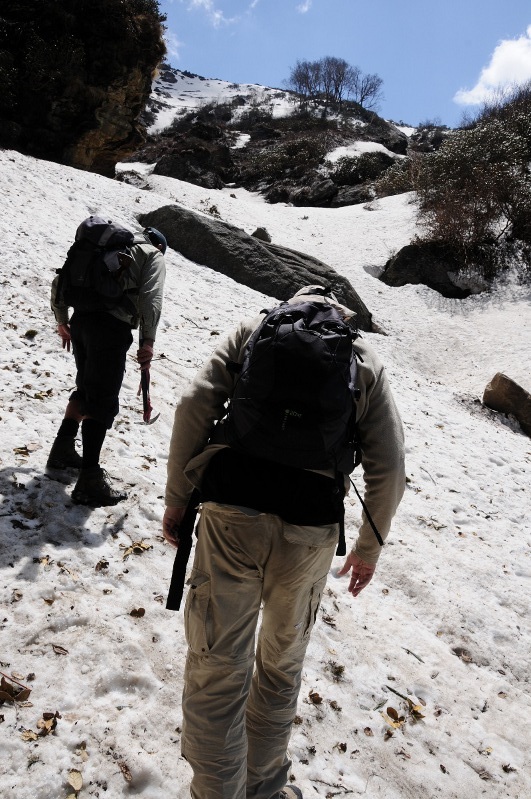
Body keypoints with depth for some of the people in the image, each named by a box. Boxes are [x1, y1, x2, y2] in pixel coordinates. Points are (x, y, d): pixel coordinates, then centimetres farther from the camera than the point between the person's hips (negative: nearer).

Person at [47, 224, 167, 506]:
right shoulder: (153, 255, 11)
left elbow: (60, 281, 24)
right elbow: (150, 297, -10)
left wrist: (62, 320, 31)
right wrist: (148, 340, -13)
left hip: (81, 321, 7)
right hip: (112, 326, -6)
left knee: (86, 388, 23)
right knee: (103, 401, -6)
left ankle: (63, 450, 31)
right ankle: (90, 480, -7)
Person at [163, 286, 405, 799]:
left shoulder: (254, 330, 11)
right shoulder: (367, 362, 11)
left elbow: (195, 405, -2)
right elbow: (388, 469, 5)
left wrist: (176, 499, 4)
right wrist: (369, 548, 17)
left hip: (230, 514, -1)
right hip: (309, 532, 2)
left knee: (216, 669, 11)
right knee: (281, 665, 24)